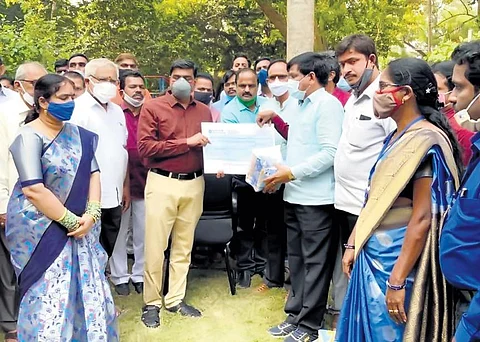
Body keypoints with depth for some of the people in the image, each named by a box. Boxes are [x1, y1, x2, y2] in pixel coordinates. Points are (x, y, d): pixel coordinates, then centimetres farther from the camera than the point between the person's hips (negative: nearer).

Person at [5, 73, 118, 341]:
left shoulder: (77, 133, 6)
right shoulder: (30, 137, -13)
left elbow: (93, 172, 3)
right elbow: (33, 189, -21)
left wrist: (91, 214, -10)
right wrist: (71, 221, -17)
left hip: (79, 226, 6)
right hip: (41, 230, -6)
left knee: (88, 290, 12)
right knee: (49, 296, 2)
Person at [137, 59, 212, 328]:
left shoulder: (204, 111, 10)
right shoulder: (153, 107, -4)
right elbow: (145, 147, -13)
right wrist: (186, 143, -15)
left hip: (194, 184, 4)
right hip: (162, 183, -4)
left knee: (184, 246, 13)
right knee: (155, 246, 2)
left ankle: (176, 299, 26)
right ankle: (152, 303, 16)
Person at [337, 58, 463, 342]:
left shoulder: (426, 140, -18)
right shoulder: (395, 137, 8)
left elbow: (422, 218, -22)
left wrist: (397, 281, -22)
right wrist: (353, 244, 13)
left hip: (399, 260, -8)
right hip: (372, 255, 8)